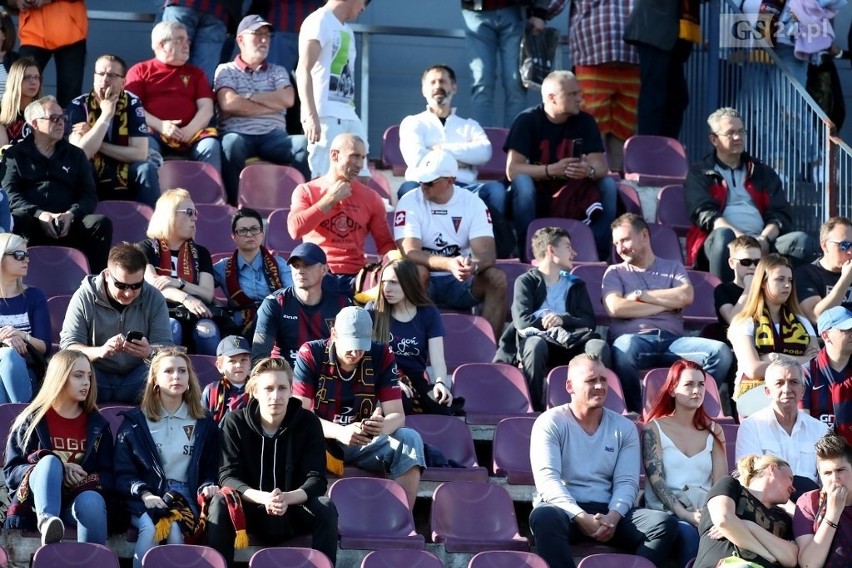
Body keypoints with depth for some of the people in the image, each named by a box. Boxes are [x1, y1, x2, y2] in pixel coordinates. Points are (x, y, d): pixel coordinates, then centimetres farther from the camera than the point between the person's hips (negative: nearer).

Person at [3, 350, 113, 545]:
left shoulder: (97, 424, 14)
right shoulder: (32, 420, 8)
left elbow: (108, 477, 10)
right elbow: (11, 471, 2)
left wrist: (86, 481, -13)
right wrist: (58, 470, -12)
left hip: (79, 498, 2)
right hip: (35, 501, -2)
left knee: (92, 501, -36)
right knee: (50, 461, -34)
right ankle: (46, 520, -64)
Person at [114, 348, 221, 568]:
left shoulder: (204, 423, 18)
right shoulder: (135, 420, 12)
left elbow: (211, 468, 16)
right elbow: (122, 472, 5)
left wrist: (207, 487, -8)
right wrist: (144, 494, -14)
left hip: (186, 499, 1)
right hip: (147, 498, -1)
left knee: (175, 530, -34)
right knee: (150, 529, -35)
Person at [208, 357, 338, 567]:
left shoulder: (308, 423, -8)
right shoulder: (235, 422, -9)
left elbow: (316, 479, -14)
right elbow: (228, 476, -15)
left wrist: (288, 498, -37)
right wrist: (262, 498, -36)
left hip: (294, 512, 0)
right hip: (251, 512, 0)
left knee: (326, 507, -29)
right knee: (220, 504, -30)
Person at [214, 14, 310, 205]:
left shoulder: (278, 71, 23)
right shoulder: (226, 70, 13)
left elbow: (287, 99, 2)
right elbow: (229, 103, -7)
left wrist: (250, 96, 0)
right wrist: (272, 105, -1)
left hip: (273, 136, 3)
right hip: (239, 134, -3)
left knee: (304, 144, -29)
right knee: (232, 143, -40)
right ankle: (234, 205, -37)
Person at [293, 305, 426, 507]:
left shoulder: (381, 356, -4)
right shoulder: (311, 355, -10)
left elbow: (397, 414, -8)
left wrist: (383, 426, -35)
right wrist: (340, 432, -37)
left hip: (364, 443, 3)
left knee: (410, 439, -23)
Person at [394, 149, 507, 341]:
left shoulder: (473, 203, -3)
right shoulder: (409, 203, -9)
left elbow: (487, 253, -13)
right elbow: (410, 253, -22)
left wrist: (474, 265, -38)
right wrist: (449, 264, -38)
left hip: (460, 283, 2)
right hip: (424, 283, -2)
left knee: (497, 278, -24)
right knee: (417, 271, -35)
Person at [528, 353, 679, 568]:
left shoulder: (624, 427, 13)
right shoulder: (550, 423, 2)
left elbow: (626, 482, 3)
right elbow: (547, 478, -11)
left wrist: (613, 516, -19)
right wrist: (581, 517, -25)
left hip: (608, 513, 4)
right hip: (565, 510, -4)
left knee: (666, 524, -22)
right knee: (544, 517, -40)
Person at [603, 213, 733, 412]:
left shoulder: (673, 267, 24)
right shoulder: (615, 273, 20)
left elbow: (685, 297, 2)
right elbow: (615, 308, -1)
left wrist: (639, 295, 3)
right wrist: (667, 303, 2)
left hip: (673, 340, 2)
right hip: (636, 338, -2)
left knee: (720, 352, -25)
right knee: (624, 347, -41)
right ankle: (636, 411, -26)